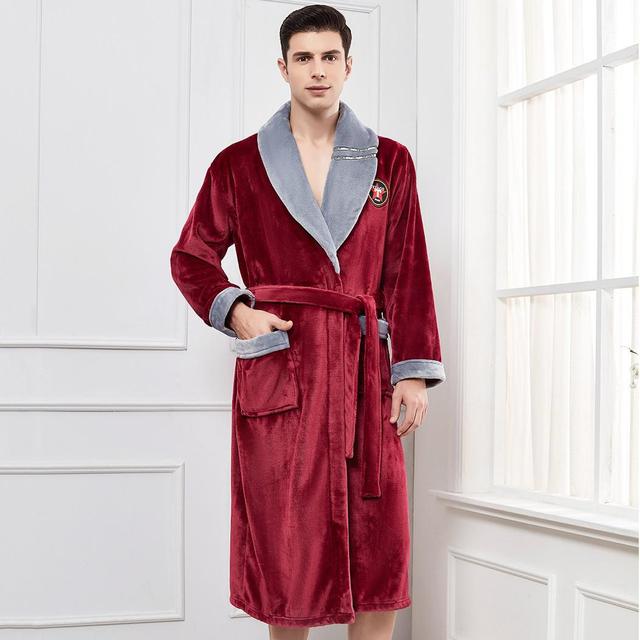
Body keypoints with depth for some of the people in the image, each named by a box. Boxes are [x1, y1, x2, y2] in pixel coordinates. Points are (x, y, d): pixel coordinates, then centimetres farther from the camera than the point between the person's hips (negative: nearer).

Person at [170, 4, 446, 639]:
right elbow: (190, 258, 13)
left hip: (363, 368, 1)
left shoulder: (389, 162, 9)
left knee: (379, 546, 1)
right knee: (285, 542, 4)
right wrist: (236, 312, -5)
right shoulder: (240, 164, 6)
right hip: (277, 367, -1)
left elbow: (407, 274, 7)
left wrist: (413, 371, -1)